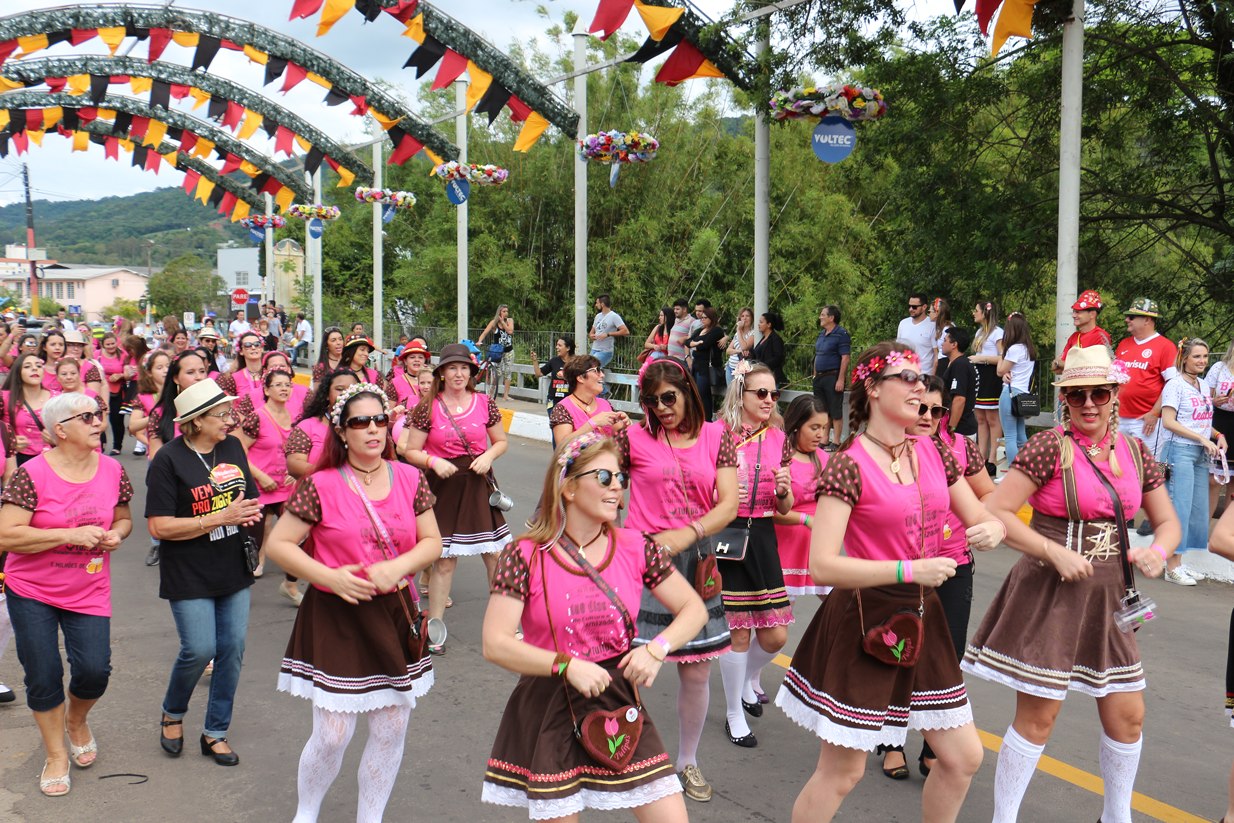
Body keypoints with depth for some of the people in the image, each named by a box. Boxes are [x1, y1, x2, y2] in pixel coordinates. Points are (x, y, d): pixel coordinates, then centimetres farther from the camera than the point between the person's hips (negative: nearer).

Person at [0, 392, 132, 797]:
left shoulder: (112, 471, -2)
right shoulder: (32, 474, -16)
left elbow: (123, 519, 13)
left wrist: (116, 534, -10)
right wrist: (70, 535, -25)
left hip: (88, 592, 3)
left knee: (94, 669, -6)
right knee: (43, 677, 3)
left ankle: (76, 721, 29)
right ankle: (56, 754, 25)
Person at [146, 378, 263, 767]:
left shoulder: (233, 447, 4)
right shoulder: (168, 460, -13)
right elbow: (159, 527, -17)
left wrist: (251, 512, -7)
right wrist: (221, 518, -21)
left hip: (234, 571, 5)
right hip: (190, 575, -5)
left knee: (232, 648, 6)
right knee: (199, 650, -7)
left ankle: (216, 732, 21)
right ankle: (172, 714, 24)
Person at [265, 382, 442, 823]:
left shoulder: (410, 479, 0)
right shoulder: (320, 485, -10)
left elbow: (431, 542, 4)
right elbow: (278, 544, -6)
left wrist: (396, 567, -16)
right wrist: (329, 576, -19)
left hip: (394, 615, 4)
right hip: (335, 619, -4)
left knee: (391, 730, 11)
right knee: (333, 734, 0)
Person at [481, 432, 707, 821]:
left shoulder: (636, 547, -1)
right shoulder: (526, 555, -10)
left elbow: (694, 609, 5)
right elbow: (495, 644, -15)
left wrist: (657, 648, -13)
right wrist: (567, 665, -24)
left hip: (620, 703, 3)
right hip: (549, 712, -3)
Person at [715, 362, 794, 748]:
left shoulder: (778, 438, 8)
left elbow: (785, 509, 12)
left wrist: (784, 490, -9)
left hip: (763, 538, 5)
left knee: (775, 636, 6)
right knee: (738, 630, -1)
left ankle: (748, 681, 40)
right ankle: (734, 715, 19)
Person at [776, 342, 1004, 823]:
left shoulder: (933, 453, 4)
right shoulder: (848, 466, -16)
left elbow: (981, 519, 13)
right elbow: (822, 565, -23)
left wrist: (992, 529, -11)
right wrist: (909, 571, -26)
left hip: (919, 620, 7)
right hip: (864, 623, -7)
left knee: (964, 757, 14)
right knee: (840, 772, 3)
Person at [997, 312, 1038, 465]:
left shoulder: (1014, 349, -13)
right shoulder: (1029, 348, 15)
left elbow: (1000, 371, -4)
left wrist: (1001, 354, 5)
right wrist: (1007, 374, -6)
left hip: (1011, 392, -9)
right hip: (1023, 393, 9)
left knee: (1009, 437, -7)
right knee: (1021, 436, 15)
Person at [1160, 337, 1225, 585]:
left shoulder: (1204, 386, 14)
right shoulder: (1175, 385, -8)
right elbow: (1168, 422, -14)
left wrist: (1218, 436, 3)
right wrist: (1203, 439, -17)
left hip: (1201, 454, 8)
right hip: (1179, 451, -8)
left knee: (1198, 509, 6)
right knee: (1180, 508, -7)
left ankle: (1177, 564, 13)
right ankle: (1172, 568, -2)